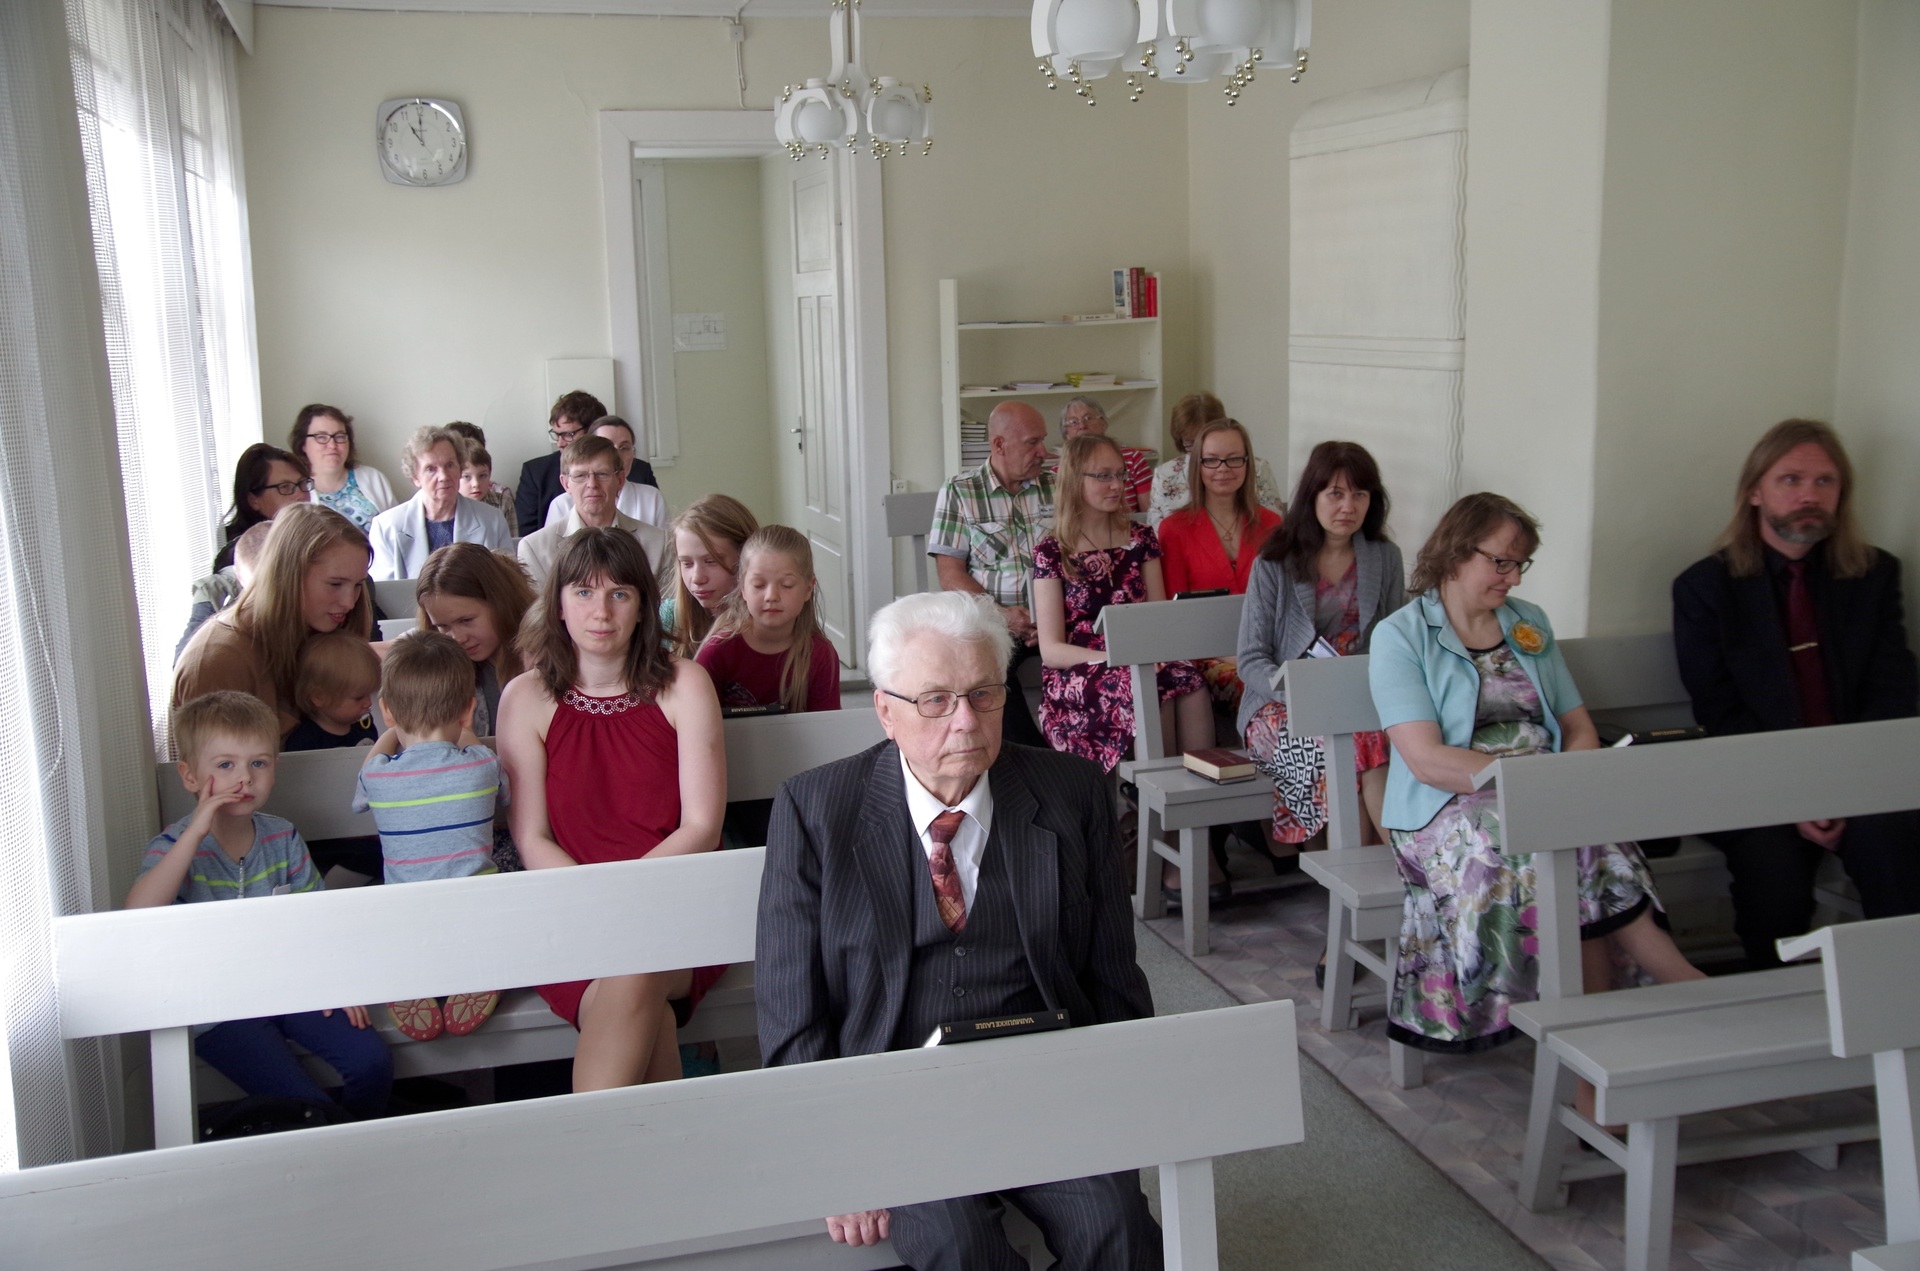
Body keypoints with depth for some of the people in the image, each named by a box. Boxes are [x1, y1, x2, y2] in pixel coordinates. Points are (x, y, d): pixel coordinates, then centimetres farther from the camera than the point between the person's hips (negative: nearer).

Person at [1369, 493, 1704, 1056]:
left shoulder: (1530, 624, 17)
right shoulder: (1400, 636, -2)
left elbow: (1579, 726, 17)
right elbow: (1426, 760, -13)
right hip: (1451, 806, -4)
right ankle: (1686, 983, -27)